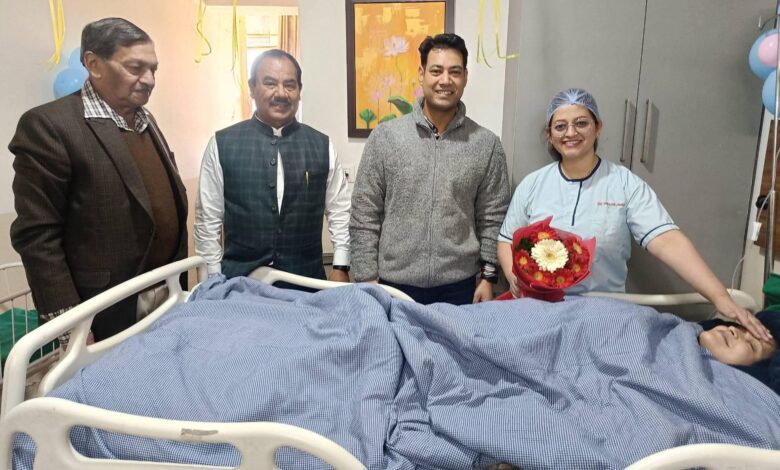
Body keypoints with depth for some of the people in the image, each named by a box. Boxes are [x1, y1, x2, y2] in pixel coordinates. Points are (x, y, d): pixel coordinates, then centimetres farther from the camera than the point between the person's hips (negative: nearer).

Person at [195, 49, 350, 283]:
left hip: (306, 281, 1)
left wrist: (340, 268, 0)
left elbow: (340, 213, 5)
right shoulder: (222, 145, -3)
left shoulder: (322, 146, 1)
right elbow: (207, 220, 0)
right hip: (239, 281, -1)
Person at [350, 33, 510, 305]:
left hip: (459, 287, 1)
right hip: (394, 284, 0)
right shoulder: (384, 137, -3)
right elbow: (364, 217, -3)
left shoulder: (487, 145, 0)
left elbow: (492, 219, 4)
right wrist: (368, 280, -5)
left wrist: (488, 277, 1)